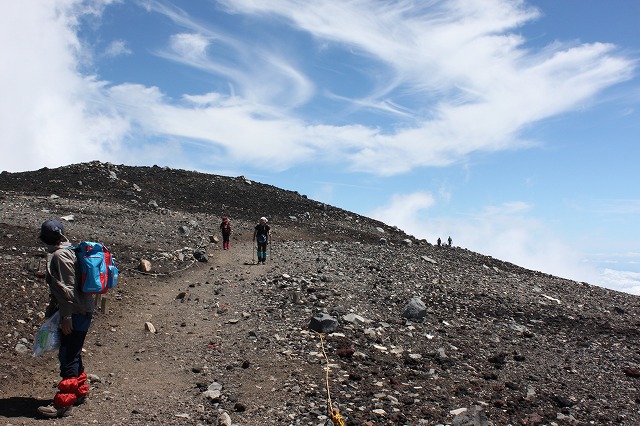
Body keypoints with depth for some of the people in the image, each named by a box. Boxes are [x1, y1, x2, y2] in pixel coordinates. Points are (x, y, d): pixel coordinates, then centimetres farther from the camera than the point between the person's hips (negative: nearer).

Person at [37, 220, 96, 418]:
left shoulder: (59, 256, -15)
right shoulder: (70, 251, 15)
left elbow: (67, 288, -19)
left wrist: (66, 316, -18)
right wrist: (52, 307, 27)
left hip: (75, 313, -10)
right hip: (83, 311, 10)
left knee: (68, 357, -4)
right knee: (73, 354, 19)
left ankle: (64, 403, 3)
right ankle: (80, 391, 32)